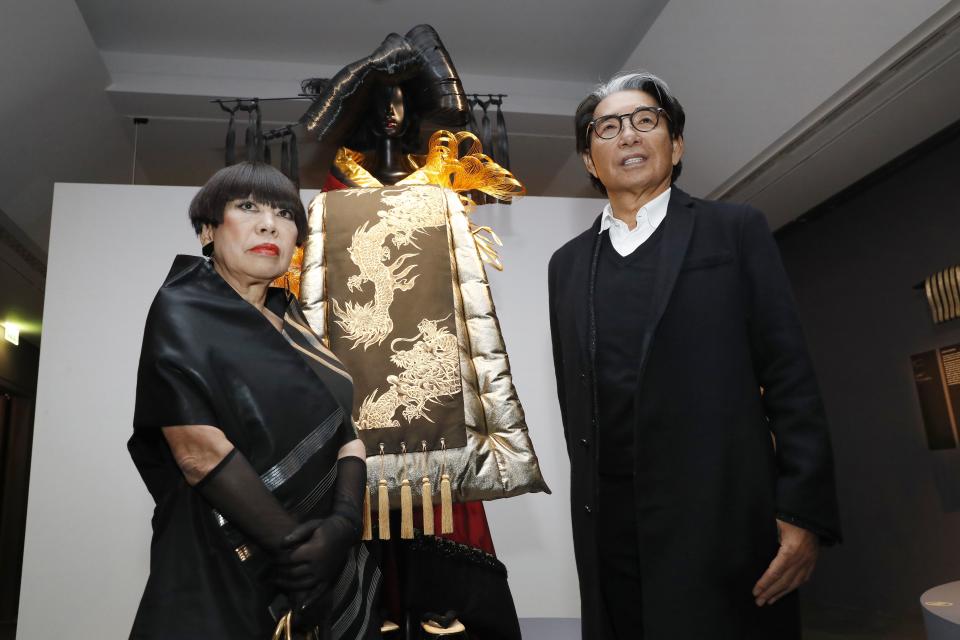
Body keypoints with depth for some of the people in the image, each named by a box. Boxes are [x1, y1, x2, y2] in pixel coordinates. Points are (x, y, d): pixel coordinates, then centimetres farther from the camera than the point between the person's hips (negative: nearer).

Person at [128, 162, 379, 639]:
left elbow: (344, 429, 2)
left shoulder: (291, 320, 9)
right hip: (223, 563, -6)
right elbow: (198, 449, -18)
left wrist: (345, 521, -15)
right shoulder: (182, 311, -8)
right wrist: (293, 541, -17)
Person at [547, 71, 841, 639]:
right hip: (610, 529, 3)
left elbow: (790, 376, -1)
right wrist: (591, 503, 12)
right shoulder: (568, 264, 14)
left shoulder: (736, 230, 4)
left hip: (720, 522, -2)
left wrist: (804, 513, -8)